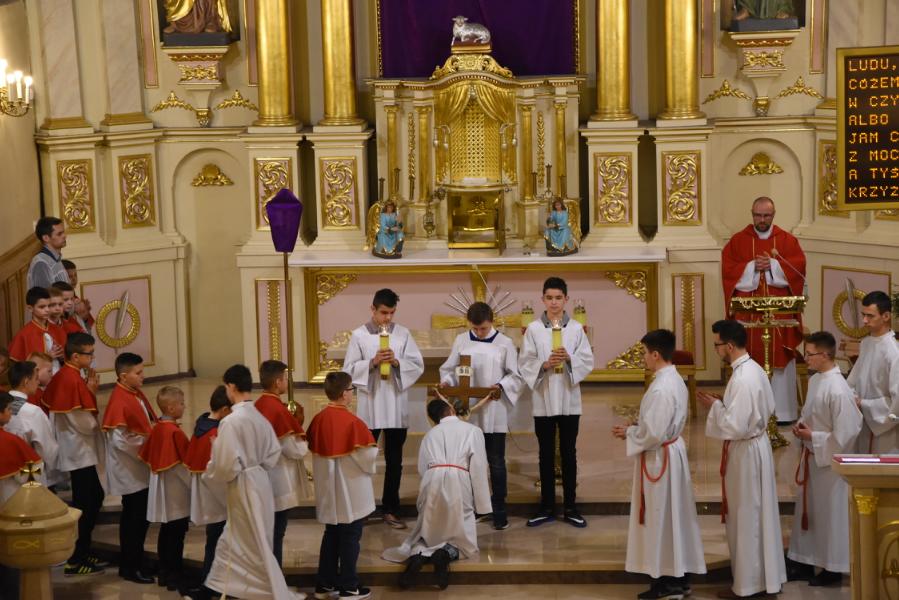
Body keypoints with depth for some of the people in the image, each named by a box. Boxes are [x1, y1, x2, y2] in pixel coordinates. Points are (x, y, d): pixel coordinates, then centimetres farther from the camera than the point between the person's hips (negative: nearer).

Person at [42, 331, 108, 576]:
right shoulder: (73, 380, -22)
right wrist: (93, 394, -6)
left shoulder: (63, 376, 7)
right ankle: (76, 560, 6)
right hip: (80, 452, -10)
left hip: (77, 450, 10)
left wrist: (89, 392, 3)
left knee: (94, 498, 17)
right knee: (85, 505, -1)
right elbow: (85, 423, -21)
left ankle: (83, 552, 25)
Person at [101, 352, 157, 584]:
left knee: (140, 517, 15)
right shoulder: (119, 401, -21)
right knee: (135, 518, -1)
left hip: (142, 470, 9)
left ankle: (134, 561, 26)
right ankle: (129, 567, 10)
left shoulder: (137, 395, 7)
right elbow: (120, 440, -24)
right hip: (130, 471, -9)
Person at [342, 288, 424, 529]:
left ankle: (390, 509, 17)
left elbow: (418, 365, 1)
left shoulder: (403, 334, 3)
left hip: (396, 406, 2)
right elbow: (349, 370, -3)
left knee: (394, 460, 8)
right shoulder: (359, 335, -2)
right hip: (369, 406, -2)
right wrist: (372, 362, -18)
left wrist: (397, 362, -17)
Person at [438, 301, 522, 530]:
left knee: (496, 462, 3)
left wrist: (501, 386, -18)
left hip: (494, 412, -2)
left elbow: (515, 376, 0)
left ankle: (499, 510, 10)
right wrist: (447, 381, -11)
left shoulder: (505, 344, -1)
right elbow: (449, 369, 9)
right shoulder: (461, 341, 5)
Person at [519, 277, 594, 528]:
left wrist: (569, 359, -19)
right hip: (543, 399, 0)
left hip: (569, 399, 0)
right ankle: (547, 507, 16)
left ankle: (570, 507, 15)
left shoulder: (576, 328, 1)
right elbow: (524, 364, -2)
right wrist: (544, 365, -19)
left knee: (569, 454, 7)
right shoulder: (533, 329, 0)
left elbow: (588, 362, -1)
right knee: (546, 454, 7)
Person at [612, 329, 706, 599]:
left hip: (659, 457, -10)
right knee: (673, 515, 15)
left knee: (661, 518, 1)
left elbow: (653, 434, -25)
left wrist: (629, 432, -10)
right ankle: (679, 574, 23)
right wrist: (636, 427, 8)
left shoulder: (660, 389, -25)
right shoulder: (675, 379, 7)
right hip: (672, 451, 10)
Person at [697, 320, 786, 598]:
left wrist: (715, 406, -12)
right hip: (758, 444, 10)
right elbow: (768, 407, 16)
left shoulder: (742, 379, -26)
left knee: (745, 517, 3)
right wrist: (724, 404, 9)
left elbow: (735, 427, -28)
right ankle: (766, 575, 29)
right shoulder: (754, 369, 4)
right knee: (758, 513, 18)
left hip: (745, 452, -9)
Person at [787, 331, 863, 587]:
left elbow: (845, 434, -24)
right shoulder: (815, 380, 3)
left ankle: (833, 568, 20)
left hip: (829, 461, -9)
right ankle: (805, 561, 30)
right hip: (811, 456, 9)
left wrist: (812, 436, -18)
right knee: (807, 510, 17)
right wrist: (802, 424, -1)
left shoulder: (838, 390, -25)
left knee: (830, 514, 6)